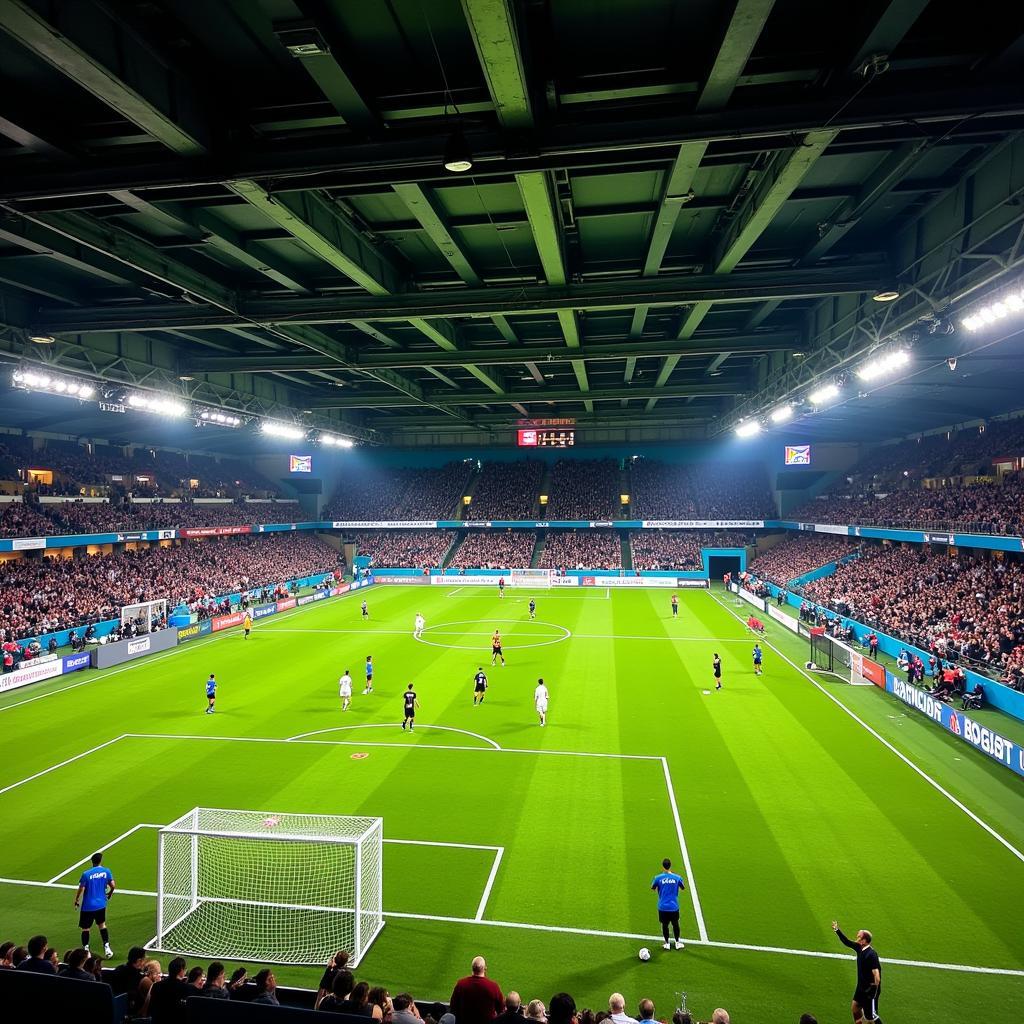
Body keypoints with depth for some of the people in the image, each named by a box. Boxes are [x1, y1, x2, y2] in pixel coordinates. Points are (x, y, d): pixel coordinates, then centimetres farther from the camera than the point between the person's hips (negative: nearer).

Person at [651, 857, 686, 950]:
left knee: (664, 925, 16)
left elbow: (652, 889, 4)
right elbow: (683, 888, 11)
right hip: (674, 907, 1)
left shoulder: (658, 878, -11)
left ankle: (667, 943, 26)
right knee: (675, 924, 20)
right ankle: (677, 942, 31)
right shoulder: (677, 877, -9)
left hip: (662, 907, -1)